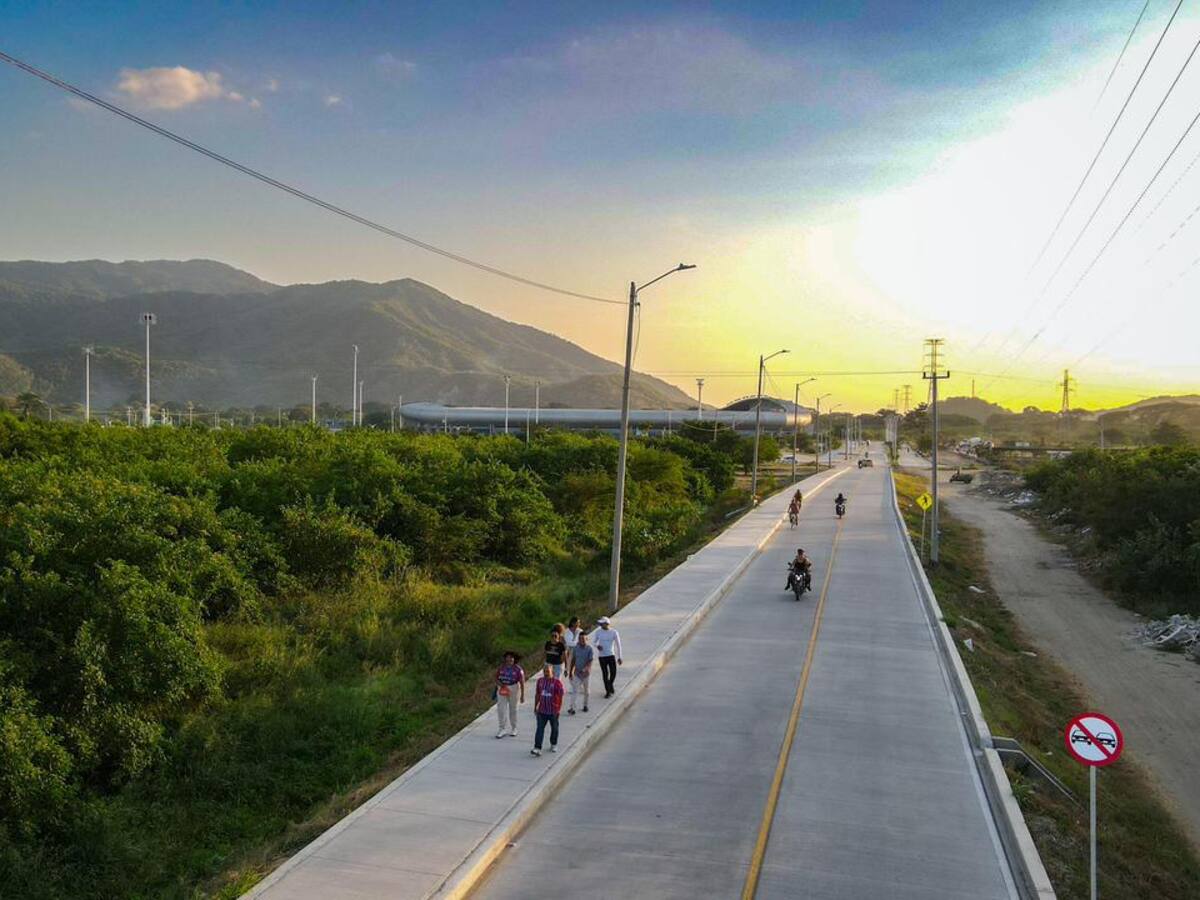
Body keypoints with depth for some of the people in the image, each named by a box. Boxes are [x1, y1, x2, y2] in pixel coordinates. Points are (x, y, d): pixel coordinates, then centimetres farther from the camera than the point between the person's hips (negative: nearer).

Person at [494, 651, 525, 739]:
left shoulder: (518, 669, -10)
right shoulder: (501, 668, -1)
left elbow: (522, 683, -9)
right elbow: (496, 679, 2)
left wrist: (522, 695, -10)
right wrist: (501, 685, -18)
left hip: (513, 689, -2)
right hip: (502, 690, 2)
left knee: (513, 709, 11)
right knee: (501, 709, -2)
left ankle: (513, 729, 26)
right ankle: (502, 729, 8)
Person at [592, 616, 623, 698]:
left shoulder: (614, 632, -5)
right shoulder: (598, 632, 0)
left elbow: (618, 645, 0)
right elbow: (593, 642, 8)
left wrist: (619, 657, 0)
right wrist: (597, 646, -16)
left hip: (611, 655, -1)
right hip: (602, 656, 1)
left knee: (613, 673, -2)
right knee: (605, 674, 2)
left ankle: (611, 685, 29)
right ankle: (608, 691, 14)